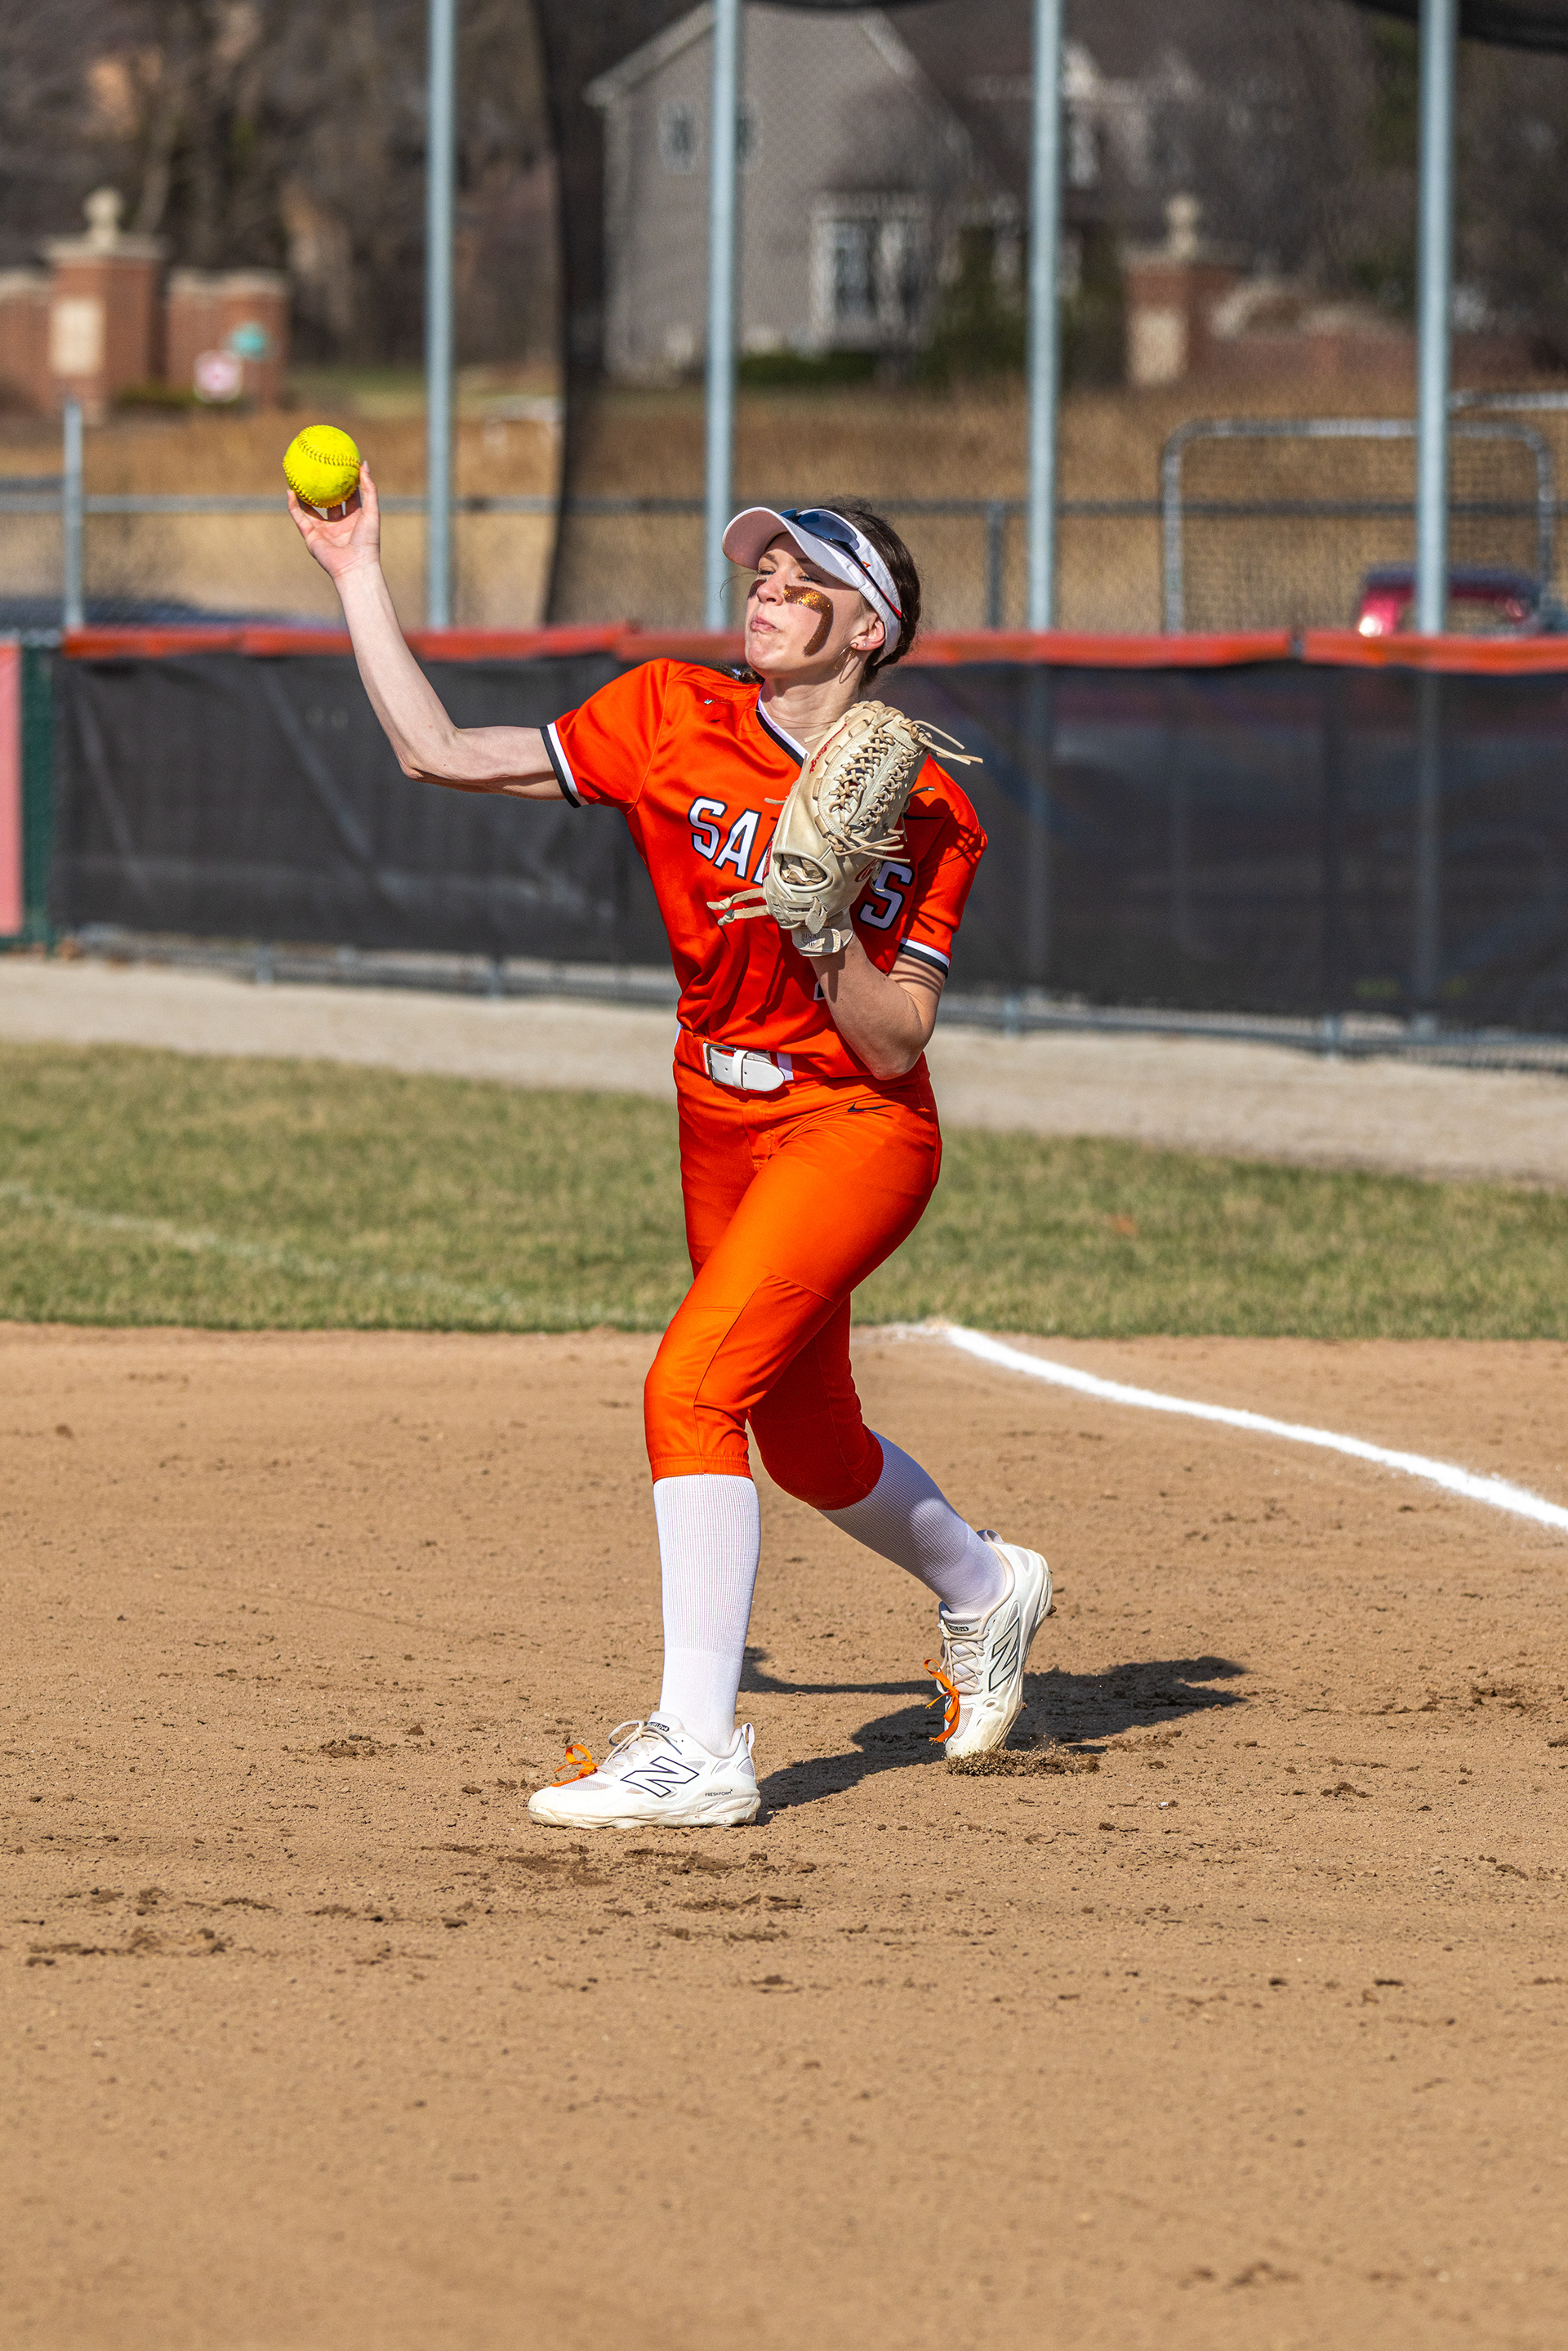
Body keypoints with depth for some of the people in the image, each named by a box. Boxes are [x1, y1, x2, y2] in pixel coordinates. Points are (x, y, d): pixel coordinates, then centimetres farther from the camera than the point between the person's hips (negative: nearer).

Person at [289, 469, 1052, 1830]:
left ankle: (700, 1748, -21)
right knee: (806, 1444, 19)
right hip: (722, 1129, 6)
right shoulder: (670, 720, -5)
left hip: (853, 1135, -6)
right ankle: (986, 1589, 50)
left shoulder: (919, 811, -15)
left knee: (692, 1388, -23)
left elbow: (896, 1042, -17)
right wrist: (358, 574, -12)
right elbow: (439, 751, -9)